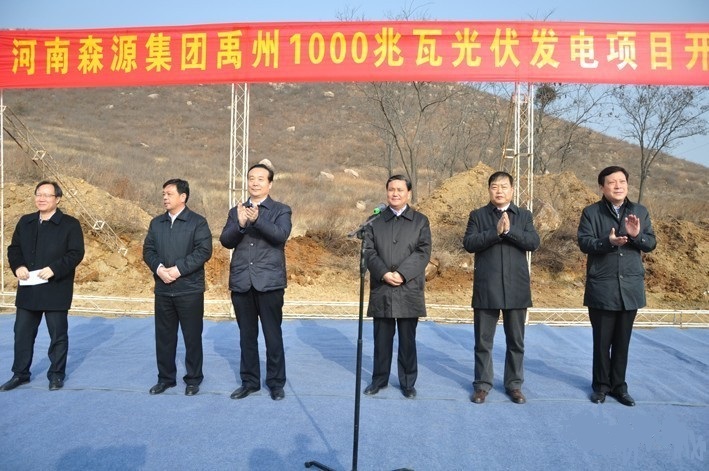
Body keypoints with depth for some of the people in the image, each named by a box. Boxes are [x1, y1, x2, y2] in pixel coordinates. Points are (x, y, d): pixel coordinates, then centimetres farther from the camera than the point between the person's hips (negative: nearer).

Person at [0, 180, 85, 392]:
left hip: (56, 290, -5)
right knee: (22, 333, 12)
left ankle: (56, 374, 19)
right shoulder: (25, 222, 12)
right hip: (28, 289, 5)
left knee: (58, 335, 5)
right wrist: (18, 266, -7)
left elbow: (76, 253, -11)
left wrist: (54, 269, -22)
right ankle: (20, 373, 27)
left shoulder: (70, 224, -5)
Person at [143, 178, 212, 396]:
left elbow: (204, 251, -13)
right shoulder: (156, 223, 13)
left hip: (189, 289, -5)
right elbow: (148, 250, 8)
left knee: (192, 336, 4)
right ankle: (165, 378, 26)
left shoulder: (198, 222, -4)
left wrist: (178, 269, -19)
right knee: (163, 336, 12)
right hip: (162, 289, 5)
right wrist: (159, 268, -12)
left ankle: (193, 379, 17)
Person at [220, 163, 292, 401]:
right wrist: (240, 224, -18)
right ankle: (249, 381, 25)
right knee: (247, 336, 13)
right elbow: (225, 241, 1)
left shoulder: (281, 210, 3)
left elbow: (281, 235, -15)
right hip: (241, 282, 4)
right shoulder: (236, 211, 12)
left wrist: (257, 220, -29)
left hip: (269, 282, -3)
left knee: (273, 335, 3)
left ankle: (276, 383, 17)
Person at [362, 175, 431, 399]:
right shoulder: (375, 221, 10)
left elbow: (423, 252, -4)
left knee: (407, 340, 7)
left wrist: (401, 274, -16)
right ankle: (379, 379, 24)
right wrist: (384, 273, -14)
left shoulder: (420, 221, 6)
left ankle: (407, 382, 20)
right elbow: (369, 251, 2)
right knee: (382, 338, 10)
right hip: (381, 290, 1)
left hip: (409, 290, -1)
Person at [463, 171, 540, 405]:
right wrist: (495, 232, -18)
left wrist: (509, 230, -17)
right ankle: (482, 384, 19)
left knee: (516, 342, 11)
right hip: (486, 288, -1)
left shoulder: (524, 216, 9)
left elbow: (534, 242, -5)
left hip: (516, 288, 1)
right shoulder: (477, 215, 5)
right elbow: (469, 243, -8)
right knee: (483, 341, 7)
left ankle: (514, 384, 25)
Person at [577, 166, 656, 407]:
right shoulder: (591, 212, -1)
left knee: (622, 341, 12)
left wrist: (637, 235, -17)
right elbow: (584, 243, -10)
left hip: (630, 287, 3)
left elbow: (651, 243, 4)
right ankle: (601, 385, 21)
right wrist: (608, 241, -27)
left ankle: (619, 385, 24)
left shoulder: (640, 212, 8)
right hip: (602, 288, -3)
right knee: (602, 341, 7)